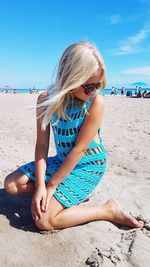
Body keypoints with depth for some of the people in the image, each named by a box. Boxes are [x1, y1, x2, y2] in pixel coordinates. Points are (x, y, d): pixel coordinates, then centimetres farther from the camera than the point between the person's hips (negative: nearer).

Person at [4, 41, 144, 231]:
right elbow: (42, 144, -11)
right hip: (62, 160, 6)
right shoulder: (46, 100, -10)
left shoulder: (96, 102, -22)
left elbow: (79, 148, -21)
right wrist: (40, 184, -20)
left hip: (88, 165, -5)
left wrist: (51, 185, -17)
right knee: (11, 184, 0)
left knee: (44, 220, -16)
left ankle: (108, 210, -3)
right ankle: (70, 193, 4)